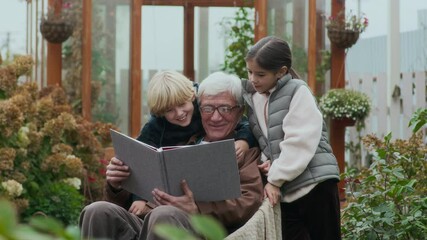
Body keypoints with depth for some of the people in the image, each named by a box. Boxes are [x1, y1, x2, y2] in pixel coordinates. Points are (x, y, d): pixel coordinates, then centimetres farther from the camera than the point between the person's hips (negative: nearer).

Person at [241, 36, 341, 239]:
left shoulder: (297, 92, -7)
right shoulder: (252, 99, 11)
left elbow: (300, 141, -15)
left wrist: (275, 178, -15)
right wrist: (267, 162, -5)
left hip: (315, 183, -6)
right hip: (285, 192, 6)